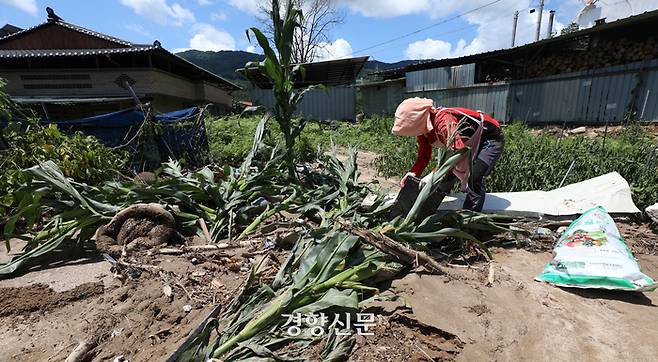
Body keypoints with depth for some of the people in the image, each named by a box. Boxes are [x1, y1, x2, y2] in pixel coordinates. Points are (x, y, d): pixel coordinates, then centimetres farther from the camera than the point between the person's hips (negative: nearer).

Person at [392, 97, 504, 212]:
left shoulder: (444, 121, -38)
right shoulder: (423, 128, -12)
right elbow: (423, 156, -5)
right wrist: (413, 173, -22)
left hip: (490, 138, -8)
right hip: (469, 143, 8)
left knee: (474, 181, -23)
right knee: (447, 177, 7)